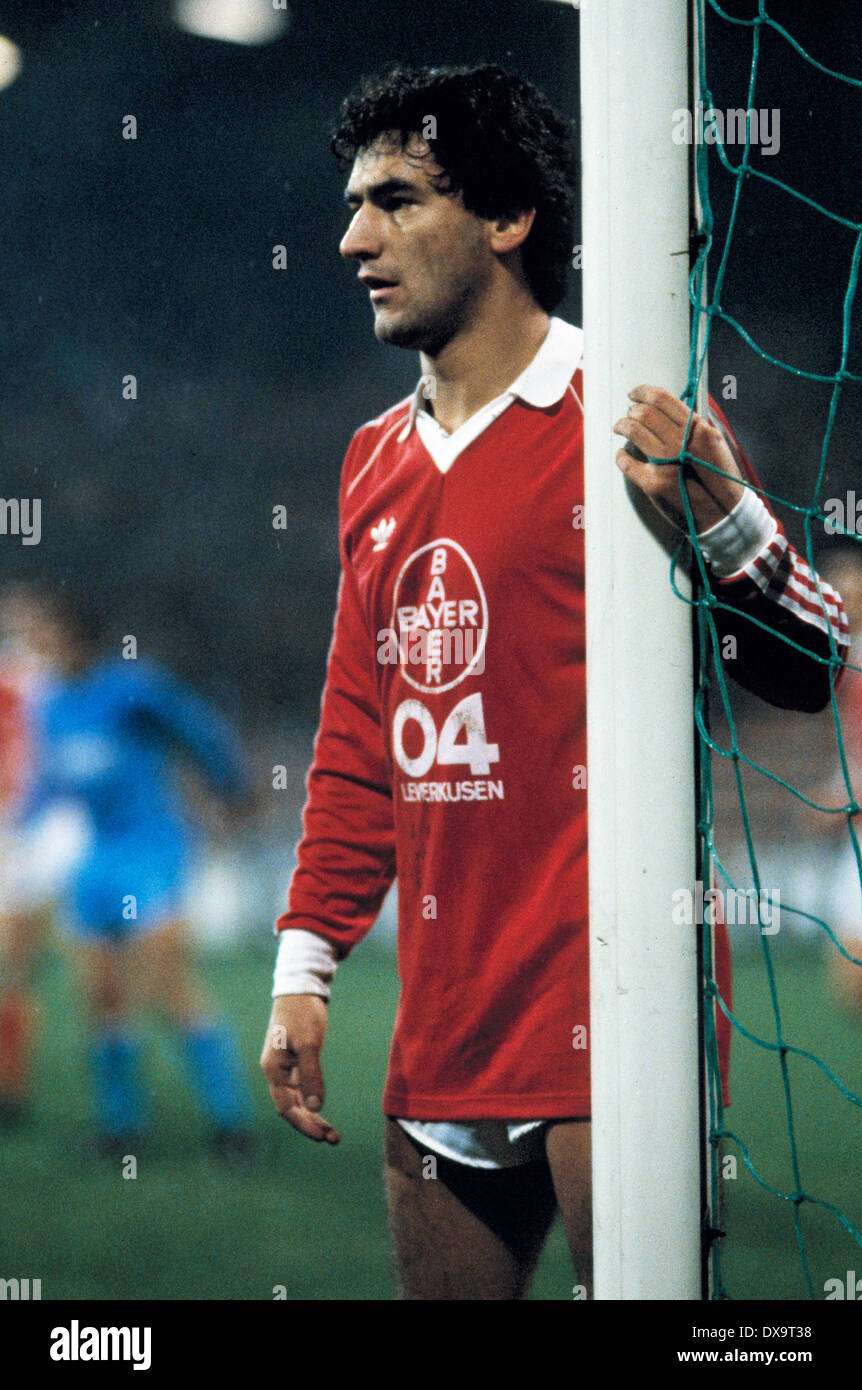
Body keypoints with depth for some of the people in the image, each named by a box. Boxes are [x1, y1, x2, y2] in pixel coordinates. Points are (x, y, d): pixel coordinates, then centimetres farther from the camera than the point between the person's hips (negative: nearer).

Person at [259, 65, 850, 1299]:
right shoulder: (377, 464, 16)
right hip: (443, 1032, 7)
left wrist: (721, 519, -27)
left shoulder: (625, 434, -6)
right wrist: (305, 969, 14)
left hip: (604, 1010, -7)